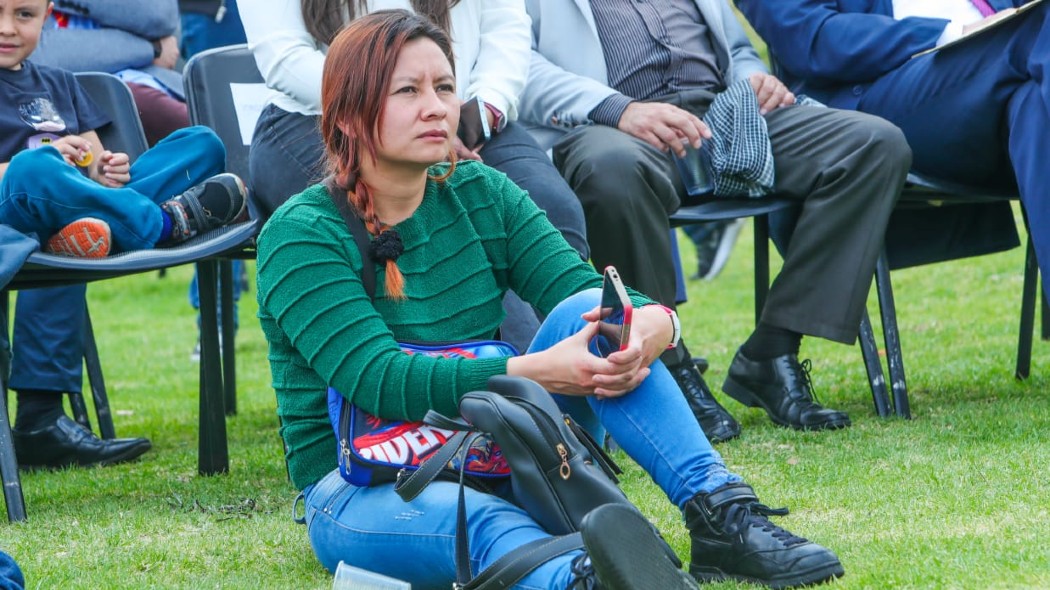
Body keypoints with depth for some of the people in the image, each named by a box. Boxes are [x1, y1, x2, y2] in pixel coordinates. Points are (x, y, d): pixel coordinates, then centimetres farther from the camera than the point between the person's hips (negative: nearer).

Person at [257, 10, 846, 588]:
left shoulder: (481, 194, 6)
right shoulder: (301, 235, -11)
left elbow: (576, 284, -6)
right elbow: (380, 380, -23)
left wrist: (654, 323, -31)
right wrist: (537, 372, -33)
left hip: (493, 461, 6)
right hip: (363, 491, -6)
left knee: (590, 312, -18)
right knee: (485, 522, -41)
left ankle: (721, 512, -32)